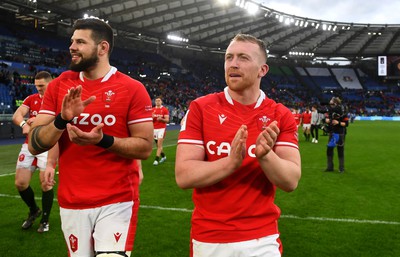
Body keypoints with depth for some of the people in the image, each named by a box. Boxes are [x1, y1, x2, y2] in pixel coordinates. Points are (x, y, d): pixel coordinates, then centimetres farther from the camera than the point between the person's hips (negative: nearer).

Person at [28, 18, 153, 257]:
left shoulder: (132, 89, -7)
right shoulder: (58, 86, 3)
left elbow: (145, 147, -8)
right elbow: (34, 145, 0)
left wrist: (103, 140, -23)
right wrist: (62, 120, -18)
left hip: (117, 201, -3)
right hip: (71, 203, 4)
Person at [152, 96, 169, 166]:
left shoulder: (165, 109, -3)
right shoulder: (152, 110, 9)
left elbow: (167, 120, -5)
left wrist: (161, 119, -23)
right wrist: (152, 117, -10)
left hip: (162, 128, -5)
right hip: (154, 128, 5)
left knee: (159, 145, -10)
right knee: (158, 145, 11)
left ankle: (156, 160, -9)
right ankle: (163, 156, 31)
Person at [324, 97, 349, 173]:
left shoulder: (342, 113, -15)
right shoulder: (330, 111, 3)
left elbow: (346, 123, -13)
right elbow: (327, 119, 9)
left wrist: (338, 123, -25)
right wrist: (328, 120, -13)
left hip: (340, 134, -6)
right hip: (332, 133, 6)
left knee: (340, 151, 3)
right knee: (329, 149, 8)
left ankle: (341, 168, 14)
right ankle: (330, 167, 20)